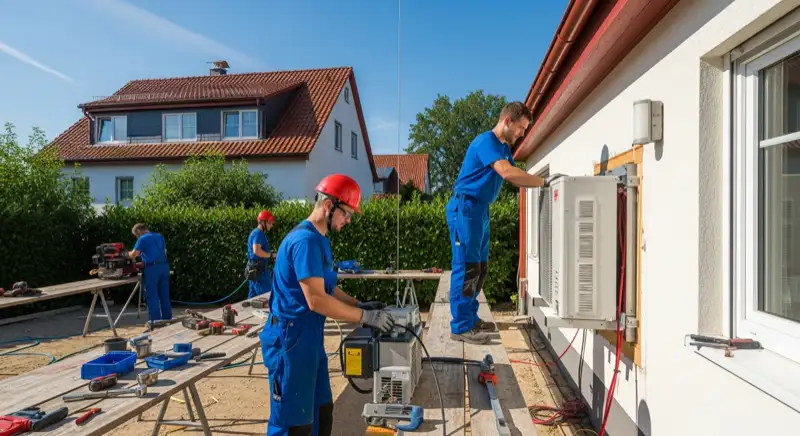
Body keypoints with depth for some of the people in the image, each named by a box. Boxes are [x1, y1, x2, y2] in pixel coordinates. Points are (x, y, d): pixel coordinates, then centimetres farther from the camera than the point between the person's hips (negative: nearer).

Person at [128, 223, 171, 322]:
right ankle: (167, 320, 17)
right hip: (164, 266, 7)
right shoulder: (160, 237, 19)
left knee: (152, 297, 2)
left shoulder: (142, 239, -3)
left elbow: (134, 254, -9)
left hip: (152, 268, -6)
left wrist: (128, 253, 14)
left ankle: (156, 322, 4)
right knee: (165, 296, 12)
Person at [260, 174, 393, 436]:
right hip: (291, 338, -10)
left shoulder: (320, 239, 11)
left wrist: (360, 305, 5)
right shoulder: (306, 240, -21)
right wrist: (365, 317, -19)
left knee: (321, 412, 19)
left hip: (310, 337, 10)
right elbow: (316, 300, -26)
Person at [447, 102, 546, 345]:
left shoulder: (504, 147, 17)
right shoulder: (486, 141, -14)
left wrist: (540, 184, -4)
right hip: (465, 207, -10)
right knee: (466, 267, -8)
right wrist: (544, 182, -19)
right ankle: (460, 327, -3)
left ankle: (470, 317, 23)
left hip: (480, 209, 10)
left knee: (479, 267, 13)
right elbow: (507, 173, -27)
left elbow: (515, 177, 11)